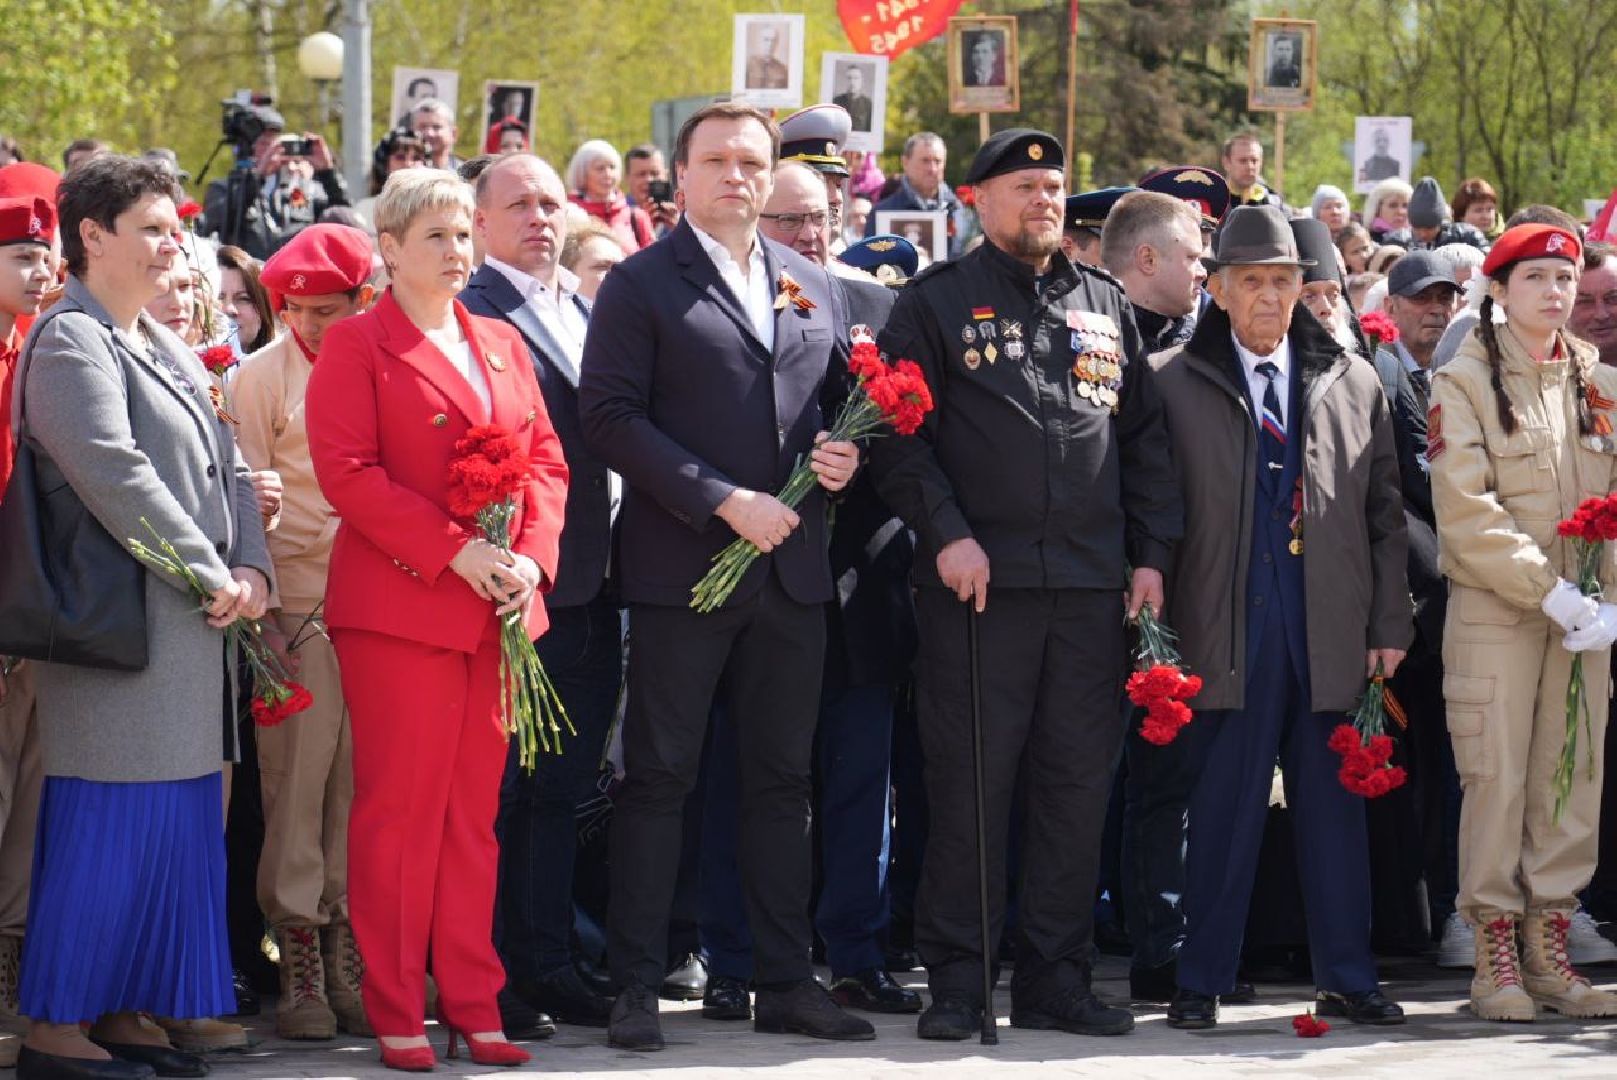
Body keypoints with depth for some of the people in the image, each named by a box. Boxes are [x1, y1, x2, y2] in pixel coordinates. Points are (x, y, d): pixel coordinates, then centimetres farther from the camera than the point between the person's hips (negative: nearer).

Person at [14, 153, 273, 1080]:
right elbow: (113, 473, -19)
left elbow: (226, 466, 17)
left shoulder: (170, 350, 20)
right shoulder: (71, 343, -8)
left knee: (179, 820, 9)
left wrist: (251, 566, -1)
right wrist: (209, 574, -17)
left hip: (192, 623, 9)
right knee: (109, 820, -8)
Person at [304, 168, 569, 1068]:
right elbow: (347, 472, -10)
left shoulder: (501, 345, 17)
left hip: (498, 611, 5)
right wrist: (456, 550, -16)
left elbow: (548, 461, 15)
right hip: (399, 600, -5)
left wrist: (532, 556, -4)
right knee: (400, 808, -2)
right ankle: (397, 1014, 3)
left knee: (475, 811, 7)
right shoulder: (358, 346, -1)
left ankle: (473, 1005, 12)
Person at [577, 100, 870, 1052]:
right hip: (684, 570, -5)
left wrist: (843, 454, -2)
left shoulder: (809, 286, 14)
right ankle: (638, 986, 3)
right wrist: (722, 501, -17)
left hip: (792, 569, 5)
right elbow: (610, 414, -11)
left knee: (783, 780, 10)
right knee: (660, 778, -1)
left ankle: (787, 980, 17)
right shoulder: (642, 285, -2)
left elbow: (838, 399, 23)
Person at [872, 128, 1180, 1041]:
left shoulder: (1106, 305, 16)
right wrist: (946, 534, -13)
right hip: (980, 581, -4)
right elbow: (899, 434, -3)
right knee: (971, 787, -3)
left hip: (1091, 588, 4)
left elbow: (1145, 437, 17)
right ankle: (957, 982, 3)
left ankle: (1057, 977, 13)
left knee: (1080, 785, 5)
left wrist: (1151, 554, 8)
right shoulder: (938, 303, 3)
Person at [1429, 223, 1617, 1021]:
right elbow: (1468, 512, -11)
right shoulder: (1465, 383, -2)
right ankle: (1495, 959, 1)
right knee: (1497, 778, -5)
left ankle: (1549, 949, 10)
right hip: (1494, 611, -4)